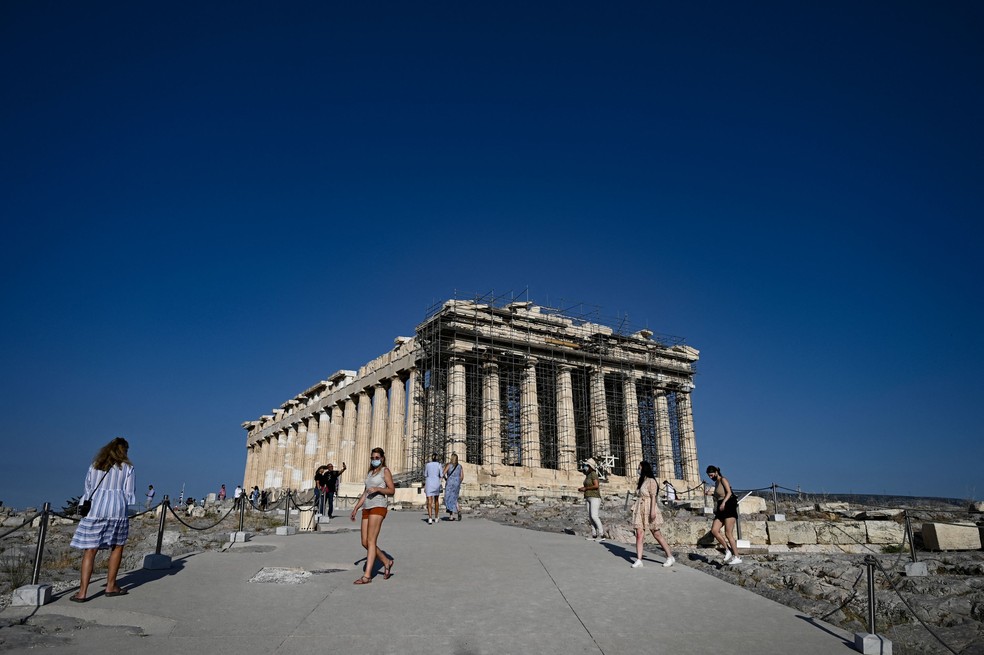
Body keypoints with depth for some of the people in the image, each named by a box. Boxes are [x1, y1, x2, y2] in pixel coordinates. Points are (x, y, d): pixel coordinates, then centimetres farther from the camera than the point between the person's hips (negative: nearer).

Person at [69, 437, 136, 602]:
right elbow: (129, 493, 3)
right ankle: (111, 586, 19)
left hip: (95, 507, 2)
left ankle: (83, 592, -3)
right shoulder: (127, 467, 6)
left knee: (90, 550, 2)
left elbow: (87, 489, 15)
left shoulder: (95, 465, 14)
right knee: (117, 546, 13)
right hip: (117, 508, -2)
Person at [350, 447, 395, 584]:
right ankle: (386, 562, 22)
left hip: (378, 506, -8)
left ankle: (367, 576, -11)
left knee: (370, 541, -12)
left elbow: (392, 490, -4)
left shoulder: (385, 471, 2)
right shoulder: (369, 472, 22)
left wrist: (378, 489, -18)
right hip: (367, 507, 8)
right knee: (365, 542, 4)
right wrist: (356, 508, 17)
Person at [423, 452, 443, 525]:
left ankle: (430, 519, -23)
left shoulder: (427, 465, 3)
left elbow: (425, 475, 12)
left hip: (428, 483, -1)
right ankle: (436, 518, 27)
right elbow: (441, 475, -1)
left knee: (429, 502, -7)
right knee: (436, 500, 19)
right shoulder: (439, 464, -1)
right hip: (436, 483, 1)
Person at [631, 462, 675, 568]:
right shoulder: (641, 481, 15)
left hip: (649, 511, -7)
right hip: (640, 511, 7)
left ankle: (670, 557, 18)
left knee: (657, 535, 3)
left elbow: (653, 497, -16)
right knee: (639, 535, -4)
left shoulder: (651, 481, -9)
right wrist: (634, 508, 15)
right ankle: (638, 560, -5)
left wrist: (652, 511, -23)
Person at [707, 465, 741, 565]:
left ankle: (737, 557, -2)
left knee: (728, 533, -9)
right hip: (721, 509, 8)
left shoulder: (723, 480, -1)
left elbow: (729, 492, -15)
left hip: (729, 507, -8)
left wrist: (723, 503, -27)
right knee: (714, 530, -7)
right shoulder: (716, 483, 21)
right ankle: (728, 550, 2)